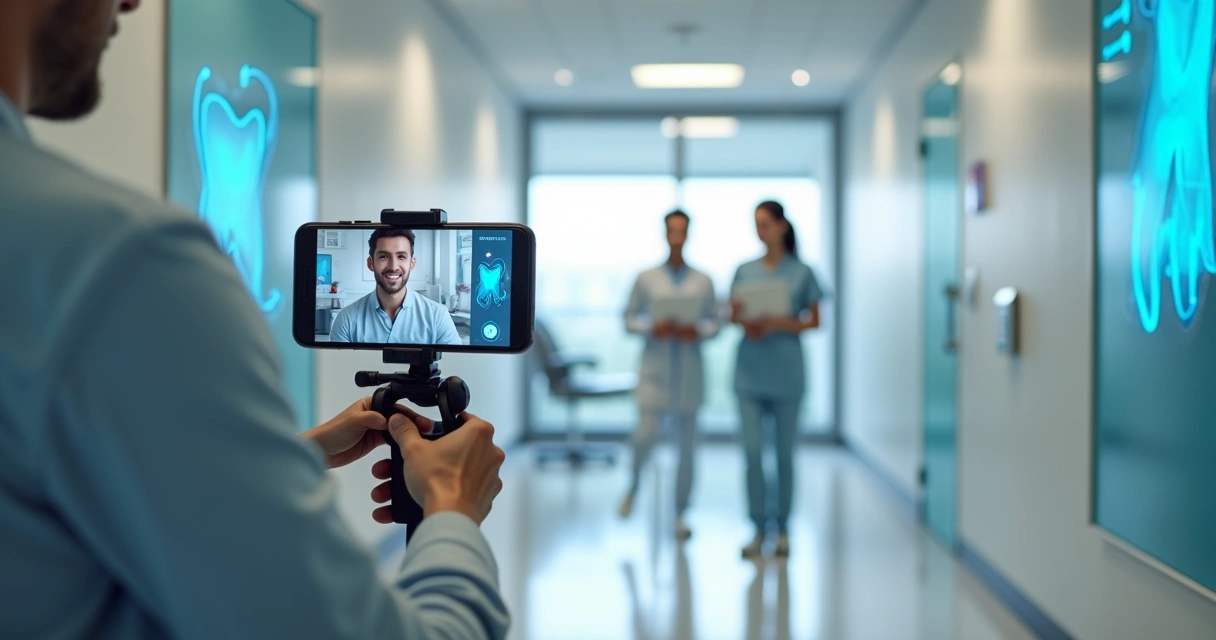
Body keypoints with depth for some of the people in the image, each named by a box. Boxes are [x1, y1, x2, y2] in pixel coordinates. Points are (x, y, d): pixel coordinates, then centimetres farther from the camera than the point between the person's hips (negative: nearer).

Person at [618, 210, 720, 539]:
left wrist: (698, 331, -12)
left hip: (689, 372, 1)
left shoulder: (703, 282, 6)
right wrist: (652, 328, -12)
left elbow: (715, 322, 8)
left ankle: (680, 515, 14)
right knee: (646, 434, -15)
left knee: (687, 444, 2)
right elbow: (629, 319, 5)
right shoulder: (646, 279, 4)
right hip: (655, 367, -1)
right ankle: (634, 486, 17)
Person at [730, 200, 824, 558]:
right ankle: (758, 528, 5)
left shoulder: (801, 273, 0)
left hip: (786, 373, -2)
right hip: (750, 371, 2)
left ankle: (783, 529, 17)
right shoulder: (745, 271, 9)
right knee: (752, 450, -3)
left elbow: (813, 321, 0)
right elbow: (733, 314, 12)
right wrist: (744, 322, -11)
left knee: (785, 452, 6)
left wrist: (777, 324, -15)